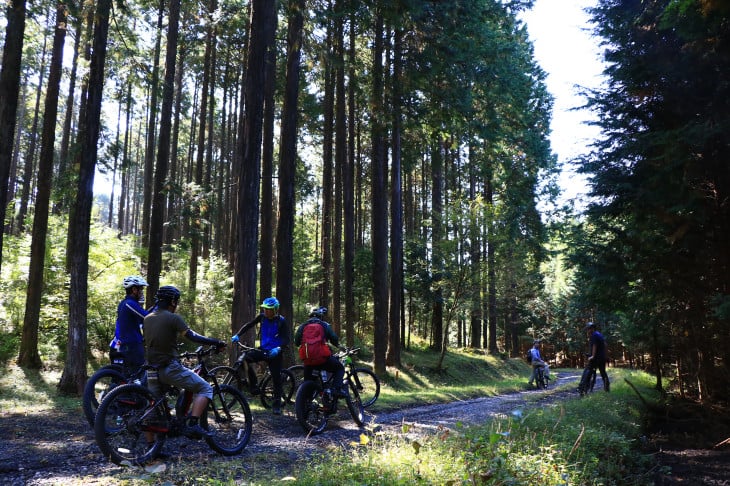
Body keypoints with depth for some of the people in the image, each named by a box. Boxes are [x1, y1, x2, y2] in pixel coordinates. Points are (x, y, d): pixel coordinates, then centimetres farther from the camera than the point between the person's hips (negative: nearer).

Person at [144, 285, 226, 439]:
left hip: (152, 370, 7)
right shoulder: (173, 318, -10)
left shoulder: (147, 318, 12)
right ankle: (193, 425, -13)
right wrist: (217, 343, -12)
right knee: (205, 389, 1)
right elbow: (192, 336, -17)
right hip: (170, 368, -7)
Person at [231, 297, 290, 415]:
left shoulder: (281, 321, -14)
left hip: (275, 353, -4)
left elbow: (286, 339, -19)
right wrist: (237, 335, -11)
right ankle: (254, 386, -7)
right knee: (244, 357, -20)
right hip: (263, 349, 4)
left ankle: (277, 405, 13)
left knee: (276, 379, -4)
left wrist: (279, 348, -37)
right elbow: (249, 325, 3)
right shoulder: (262, 317, -3)